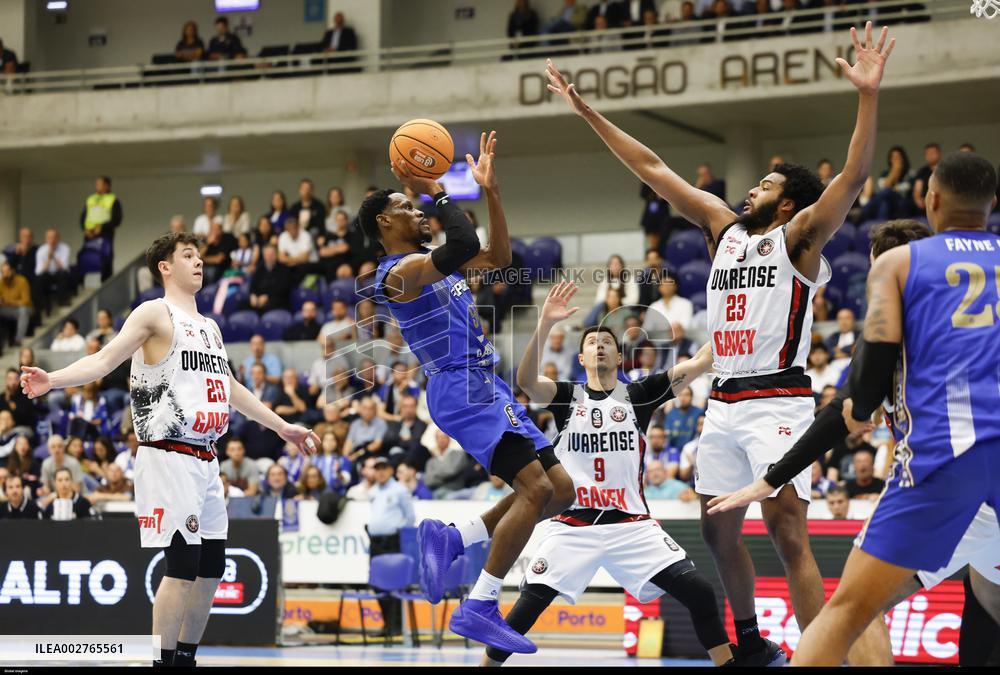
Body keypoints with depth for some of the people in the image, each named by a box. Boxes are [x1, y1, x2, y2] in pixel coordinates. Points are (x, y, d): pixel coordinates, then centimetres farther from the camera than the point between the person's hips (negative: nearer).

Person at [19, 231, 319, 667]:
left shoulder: (209, 327, 20)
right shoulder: (156, 313, -4)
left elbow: (231, 388, 32)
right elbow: (105, 359, -15)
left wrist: (281, 426, 37)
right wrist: (54, 380, -32)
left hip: (205, 459, 8)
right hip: (170, 456, -8)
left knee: (211, 568, 7)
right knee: (183, 565, -12)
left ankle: (186, 657, 18)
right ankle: (165, 660, -6)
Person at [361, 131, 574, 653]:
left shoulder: (433, 260, 20)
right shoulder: (398, 272, -9)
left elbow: (498, 257, 24)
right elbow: (464, 246, -25)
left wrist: (490, 190, 17)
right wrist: (437, 192, -15)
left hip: (487, 387, 10)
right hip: (460, 389, -10)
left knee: (560, 490, 5)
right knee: (537, 488, -20)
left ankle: (449, 538, 9)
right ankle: (479, 609, -17)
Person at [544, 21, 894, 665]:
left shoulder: (799, 237, 0)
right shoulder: (726, 227, 18)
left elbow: (852, 178, -16)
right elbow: (652, 168, 19)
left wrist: (868, 95, -28)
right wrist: (587, 110, 20)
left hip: (777, 400, -8)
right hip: (724, 401, 8)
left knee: (786, 530, -15)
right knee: (719, 531, 12)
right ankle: (753, 646, 26)